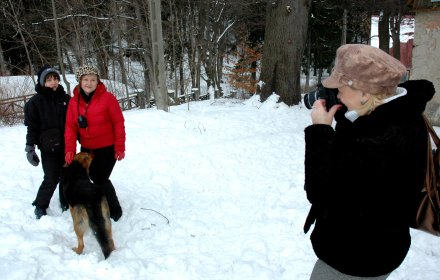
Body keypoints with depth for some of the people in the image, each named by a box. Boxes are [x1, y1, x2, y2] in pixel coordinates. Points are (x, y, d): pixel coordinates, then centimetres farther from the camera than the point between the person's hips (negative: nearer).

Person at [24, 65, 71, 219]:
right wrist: (30, 148, -6)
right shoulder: (35, 102, -4)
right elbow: (32, 127, -3)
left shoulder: (66, 98, 3)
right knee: (52, 179, -3)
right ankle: (40, 206, 18)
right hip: (48, 148, -3)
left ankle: (66, 202, 29)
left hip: (67, 146, 3)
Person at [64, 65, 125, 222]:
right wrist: (70, 149, -11)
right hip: (87, 149, 5)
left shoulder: (107, 98, -14)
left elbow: (118, 123, -12)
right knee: (95, 178, 15)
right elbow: (70, 127, -1)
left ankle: (115, 211, 13)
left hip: (107, 148, -5)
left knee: (101, 179, -6)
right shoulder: (74, 101, 0)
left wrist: (120, 147, -12)